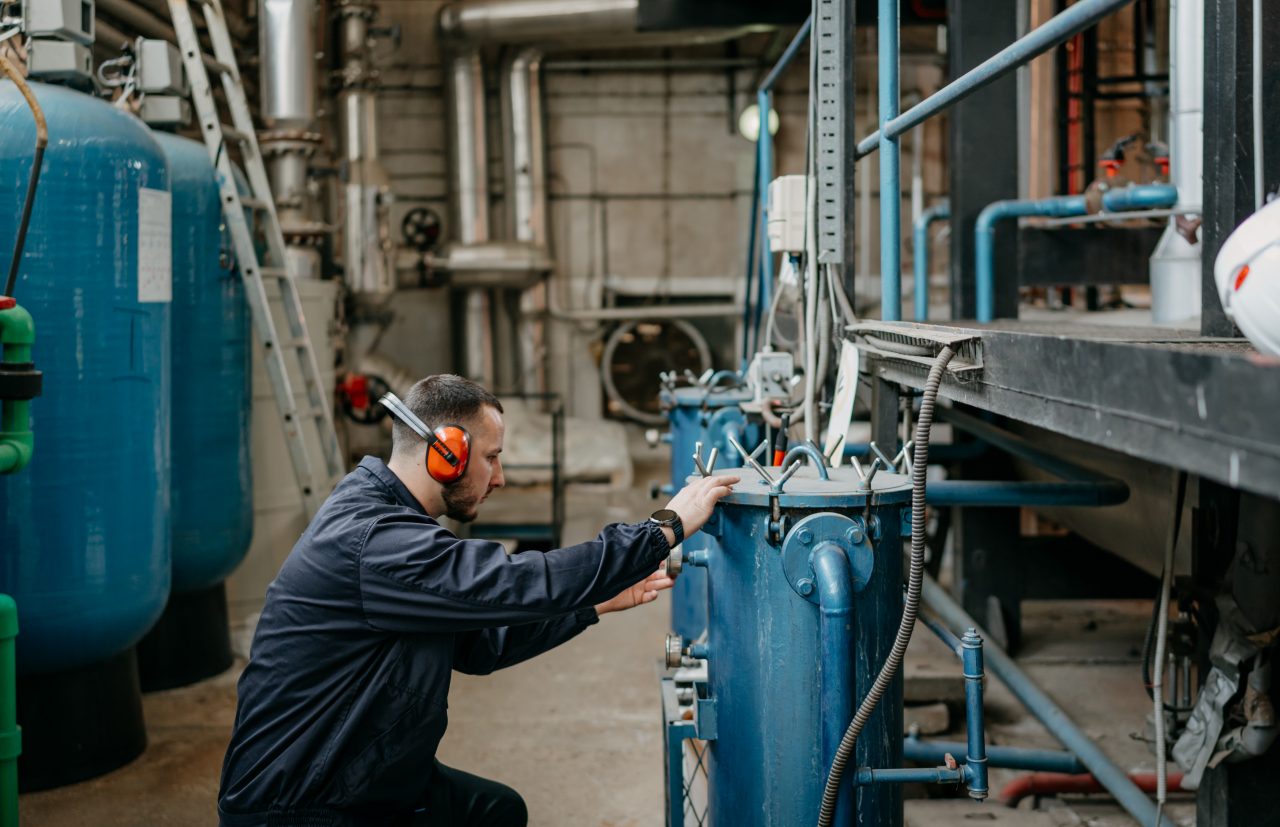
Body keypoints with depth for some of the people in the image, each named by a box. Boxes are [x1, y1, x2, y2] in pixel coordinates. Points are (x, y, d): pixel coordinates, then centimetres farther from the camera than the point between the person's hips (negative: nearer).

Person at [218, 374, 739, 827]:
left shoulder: (380, 515, 8)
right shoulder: (373, 542, -25)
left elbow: (475, 644, 13)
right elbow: (524, 583, -28)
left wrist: (597, 602, 10)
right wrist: (668, 526, -20)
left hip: (368, 777, 10)